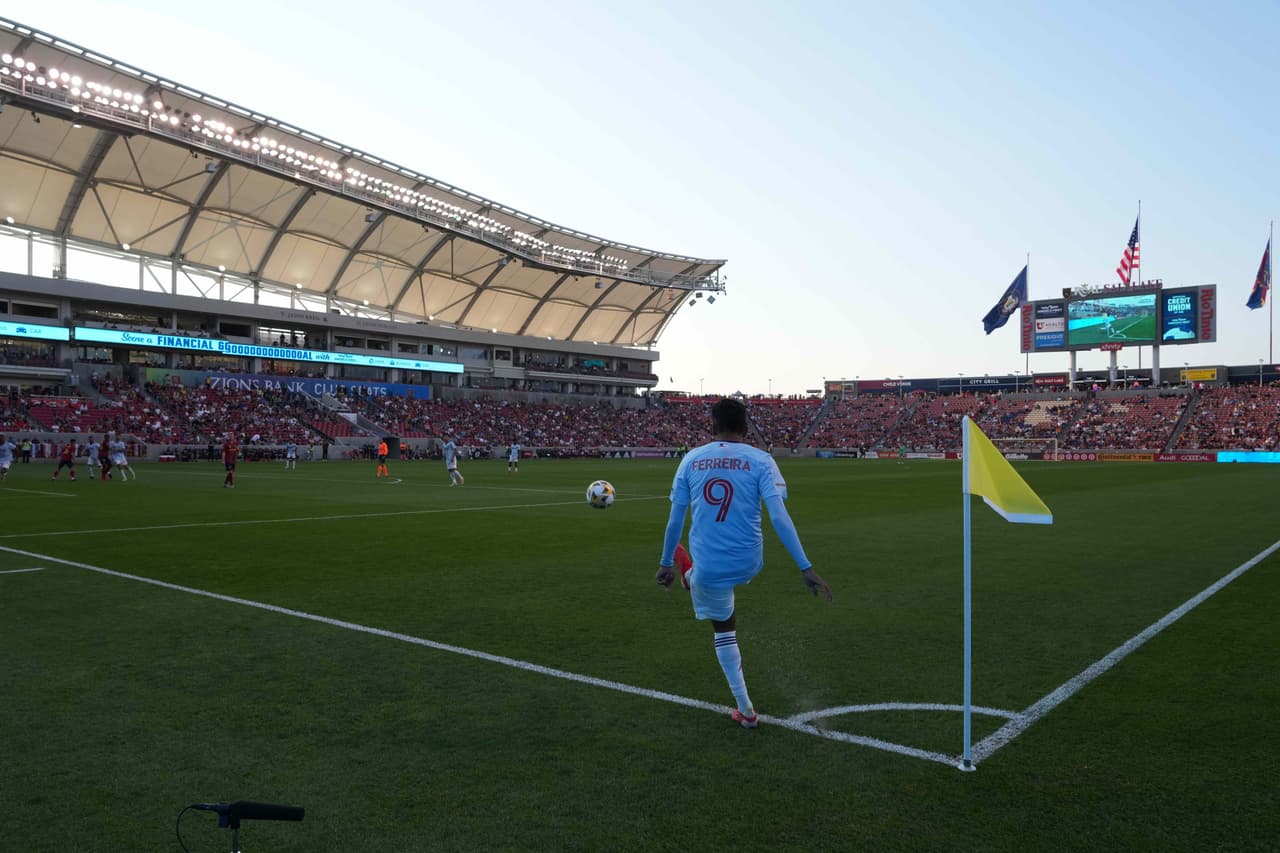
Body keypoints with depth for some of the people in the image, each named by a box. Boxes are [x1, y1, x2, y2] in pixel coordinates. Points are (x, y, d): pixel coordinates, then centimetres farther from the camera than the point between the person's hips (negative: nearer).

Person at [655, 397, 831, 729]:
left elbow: (675, 519, 2)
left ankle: (746, 710, 28)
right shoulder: (760, 460, -8)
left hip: (709, 569, 0)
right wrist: (805, 567, -16)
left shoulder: (691, 459, -2)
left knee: (724, 630, 22)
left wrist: (666, 563, 14)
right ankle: (688, 576, 68)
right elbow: (778, 516, -17)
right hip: (748, 564, 0)